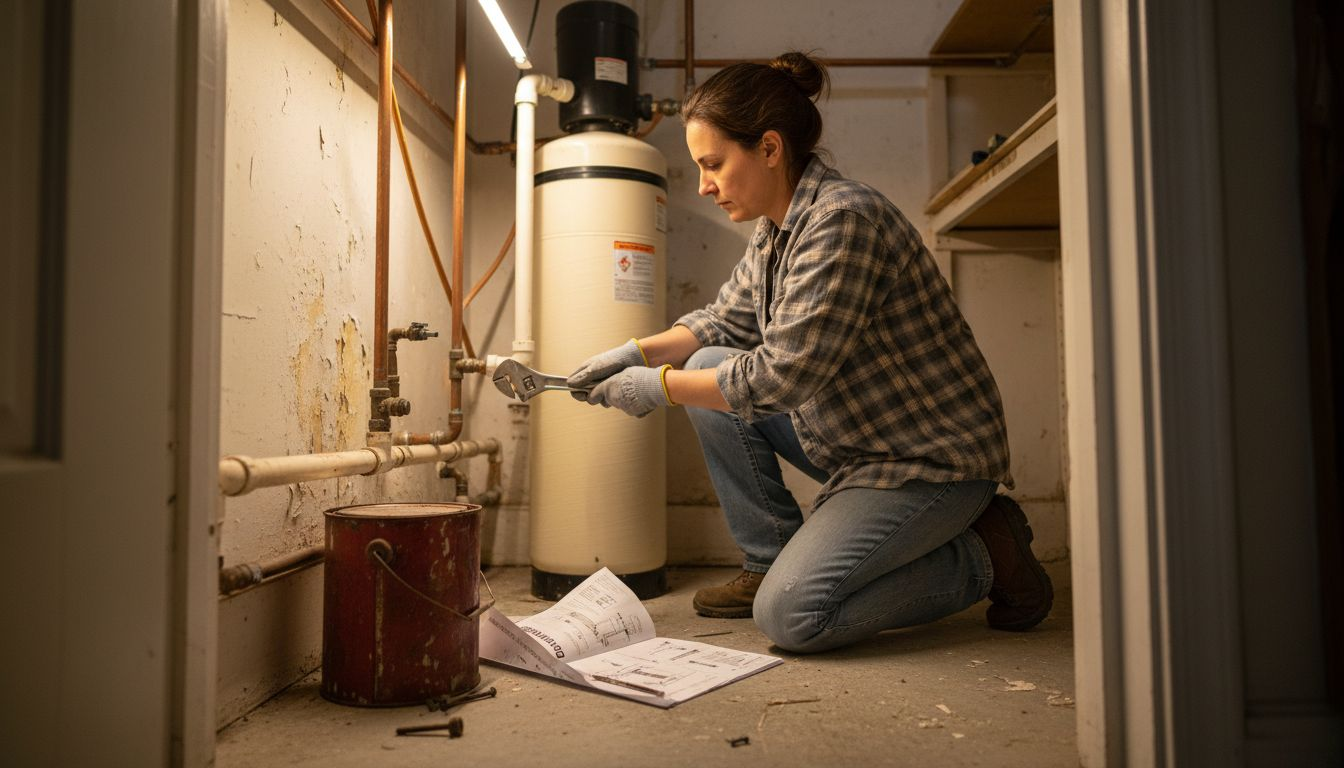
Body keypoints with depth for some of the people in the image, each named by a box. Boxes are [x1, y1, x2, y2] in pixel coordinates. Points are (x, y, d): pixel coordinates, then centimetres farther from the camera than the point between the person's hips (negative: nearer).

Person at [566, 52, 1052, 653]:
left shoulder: (843, 219, -24)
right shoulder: (775, 228, 5)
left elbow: (782, 375, -26)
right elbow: (725, 320, 15)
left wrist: (659, 387, -16)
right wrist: (636, 353, 1)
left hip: (934, 456, -9)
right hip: (854, 435, 9)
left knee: (788, 614, -17)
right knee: (710, 370, 0)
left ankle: (983, 557, 2)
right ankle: (768, 560, 9)